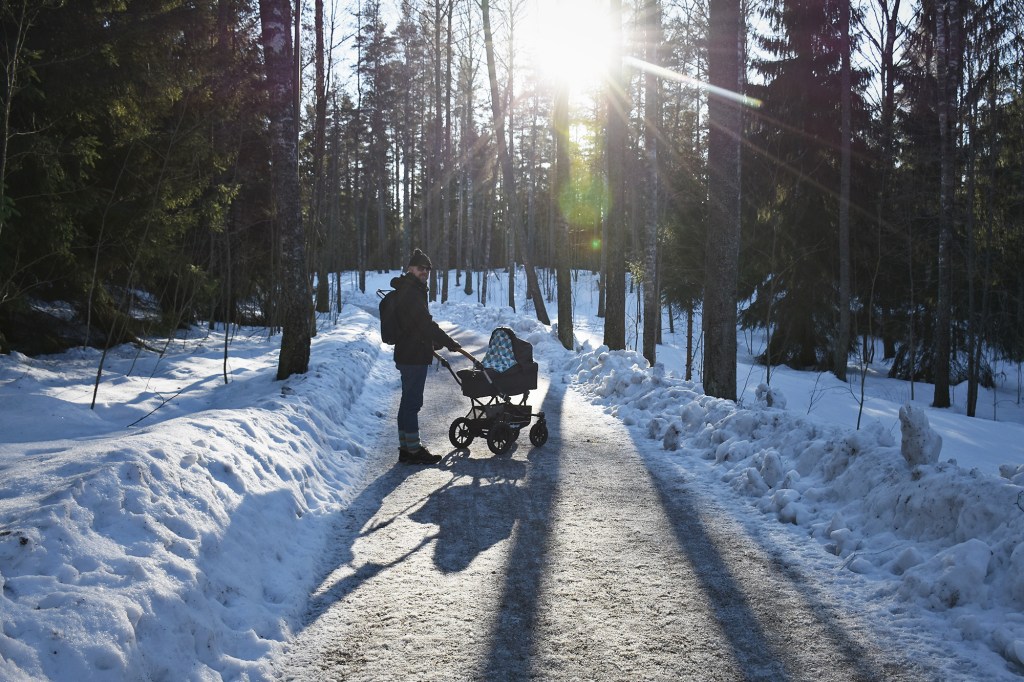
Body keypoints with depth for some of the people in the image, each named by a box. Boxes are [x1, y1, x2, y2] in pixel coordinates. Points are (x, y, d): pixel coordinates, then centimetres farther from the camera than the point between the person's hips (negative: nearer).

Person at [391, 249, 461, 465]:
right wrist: (449, 342, -18)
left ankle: (406, 448, 23)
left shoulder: (410, 291, 18)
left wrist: (434, 343, 26)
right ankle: (413, 450, 0)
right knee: (412, 402, -5)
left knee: (408, 401, 15)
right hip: (413, 357, -11)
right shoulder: (411, 292, -17)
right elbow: (426, 323, -23)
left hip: (407, 355, 11)